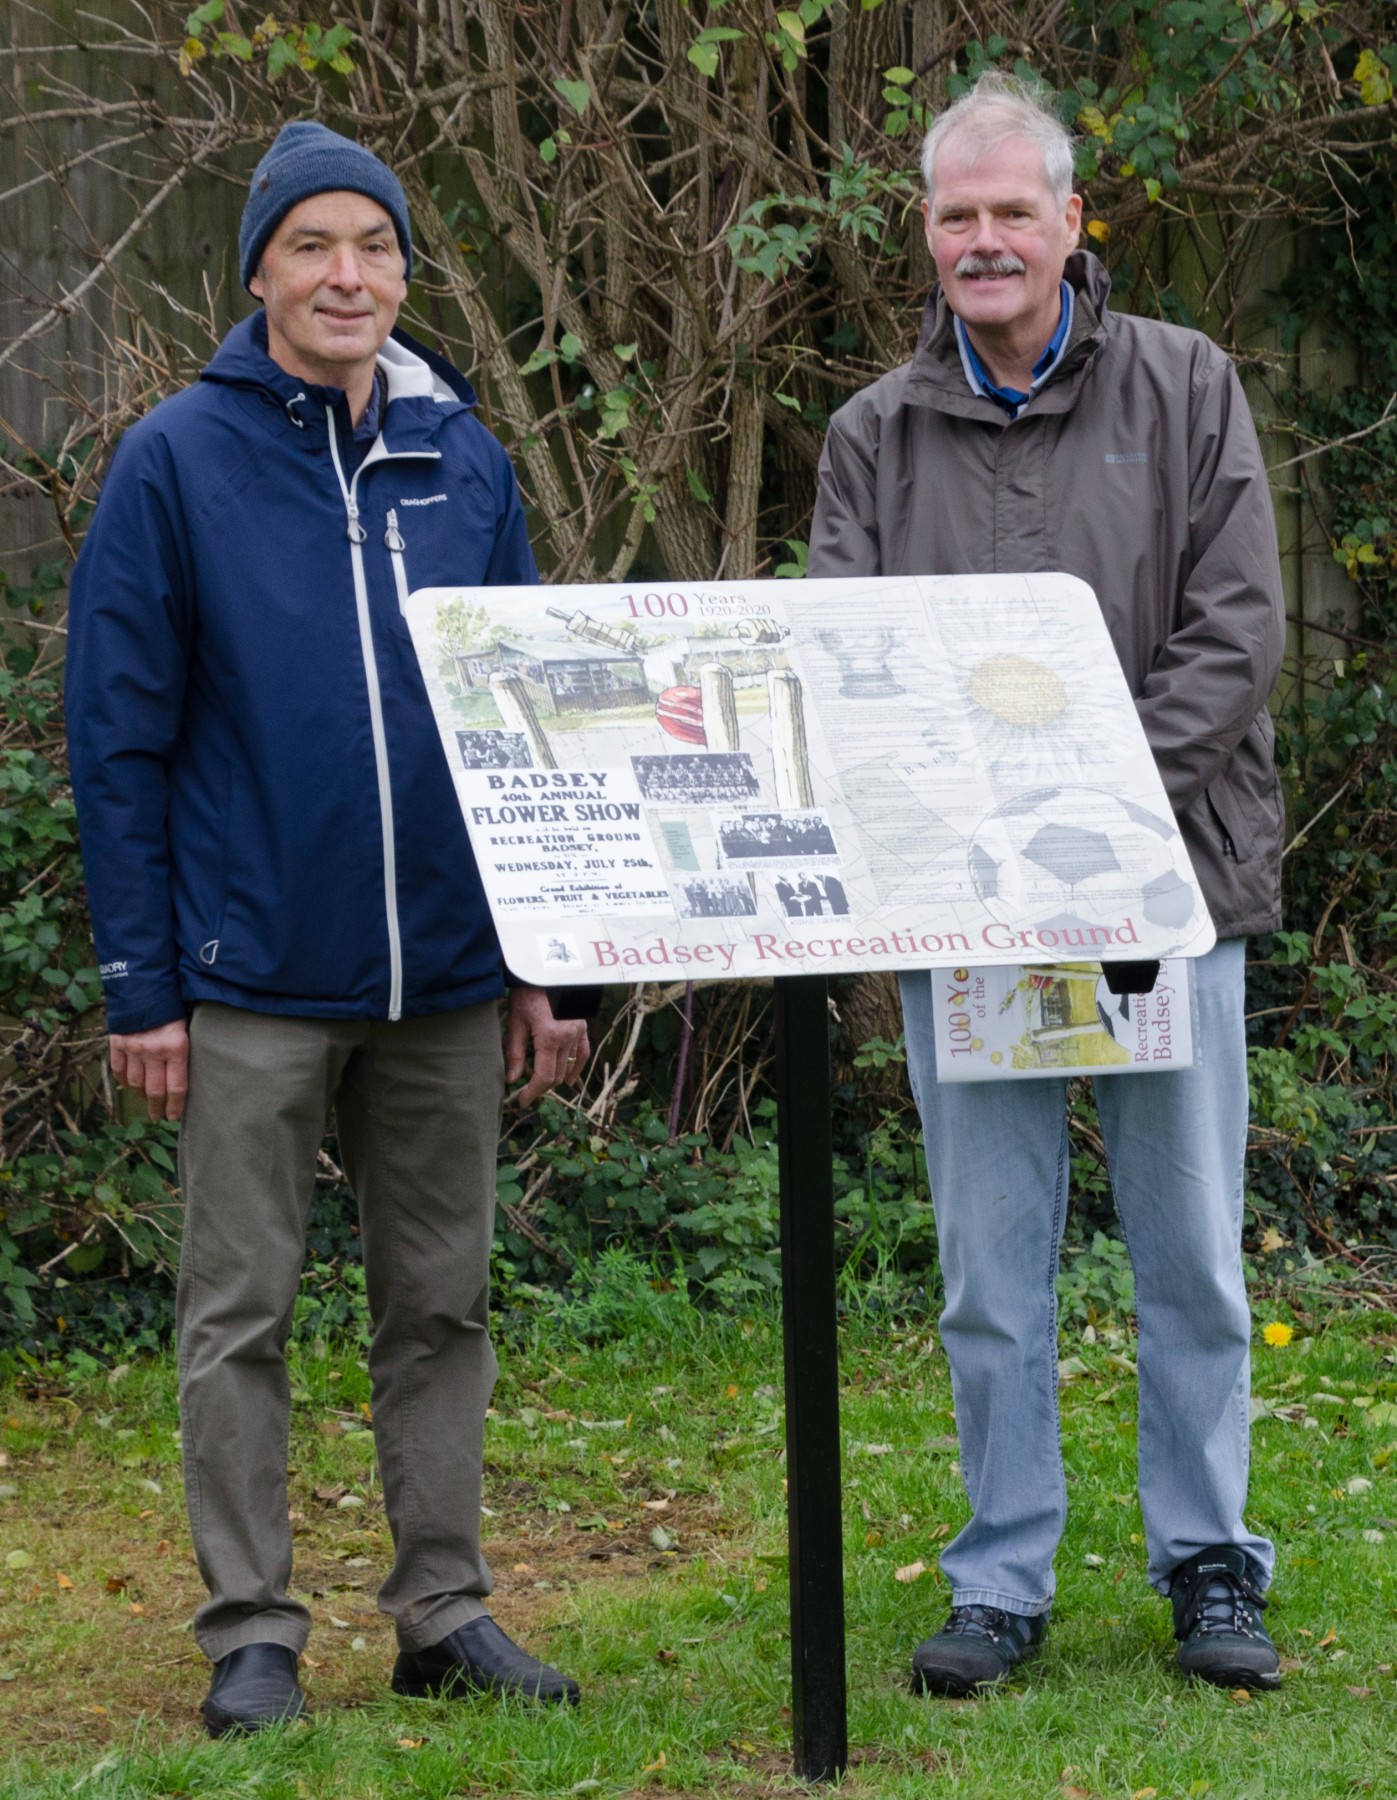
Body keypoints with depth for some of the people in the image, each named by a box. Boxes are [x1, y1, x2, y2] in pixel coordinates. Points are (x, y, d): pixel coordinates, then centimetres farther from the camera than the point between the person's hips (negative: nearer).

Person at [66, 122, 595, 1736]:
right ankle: (250, 1631, 11)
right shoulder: (177, 461, -4)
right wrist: (141, 984, -8)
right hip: (252, 979, -3)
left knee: (441, 1301, 9)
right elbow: (117, 736, -4)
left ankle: (446, 1608, 19)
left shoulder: (464, 462, 7)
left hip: (445, 976, 4)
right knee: (240, 1313, 3)